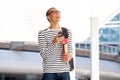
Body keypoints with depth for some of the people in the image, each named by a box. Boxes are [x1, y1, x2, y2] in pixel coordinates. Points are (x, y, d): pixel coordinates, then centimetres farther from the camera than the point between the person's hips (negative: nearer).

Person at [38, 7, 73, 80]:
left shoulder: (67, 32, 9)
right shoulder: (42, 33, -1)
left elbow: (70, 50, 12)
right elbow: (43, 54, -7)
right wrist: (54, 43, -23)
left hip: (65, 72, 3)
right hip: (49, 72, -3)